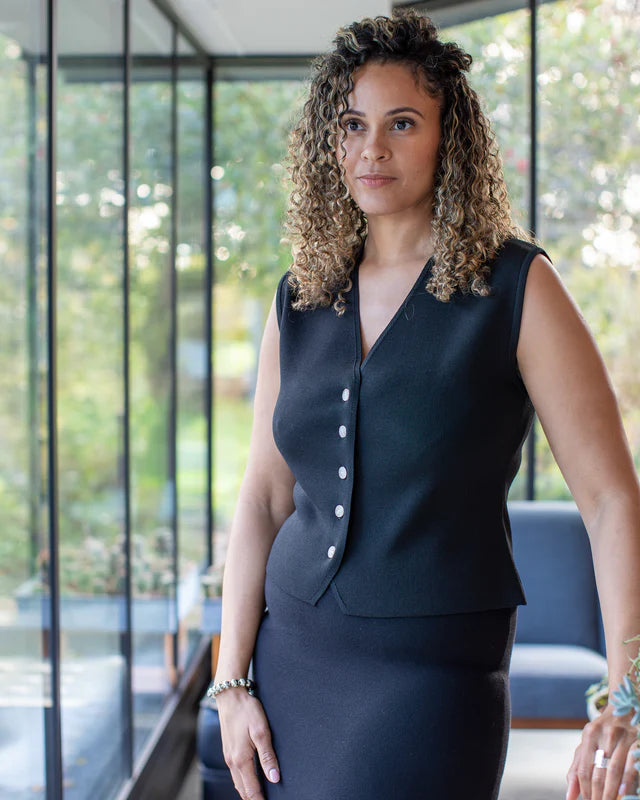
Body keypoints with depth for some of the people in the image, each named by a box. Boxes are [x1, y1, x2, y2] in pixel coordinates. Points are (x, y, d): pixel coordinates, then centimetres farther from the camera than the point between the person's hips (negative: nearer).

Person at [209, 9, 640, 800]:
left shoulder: (514, 288, -7)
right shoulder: (298, 302, 6)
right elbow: (263, 498, 9)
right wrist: (232, 682, 4)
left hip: (433, 671, -4)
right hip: (291, 651, 5)